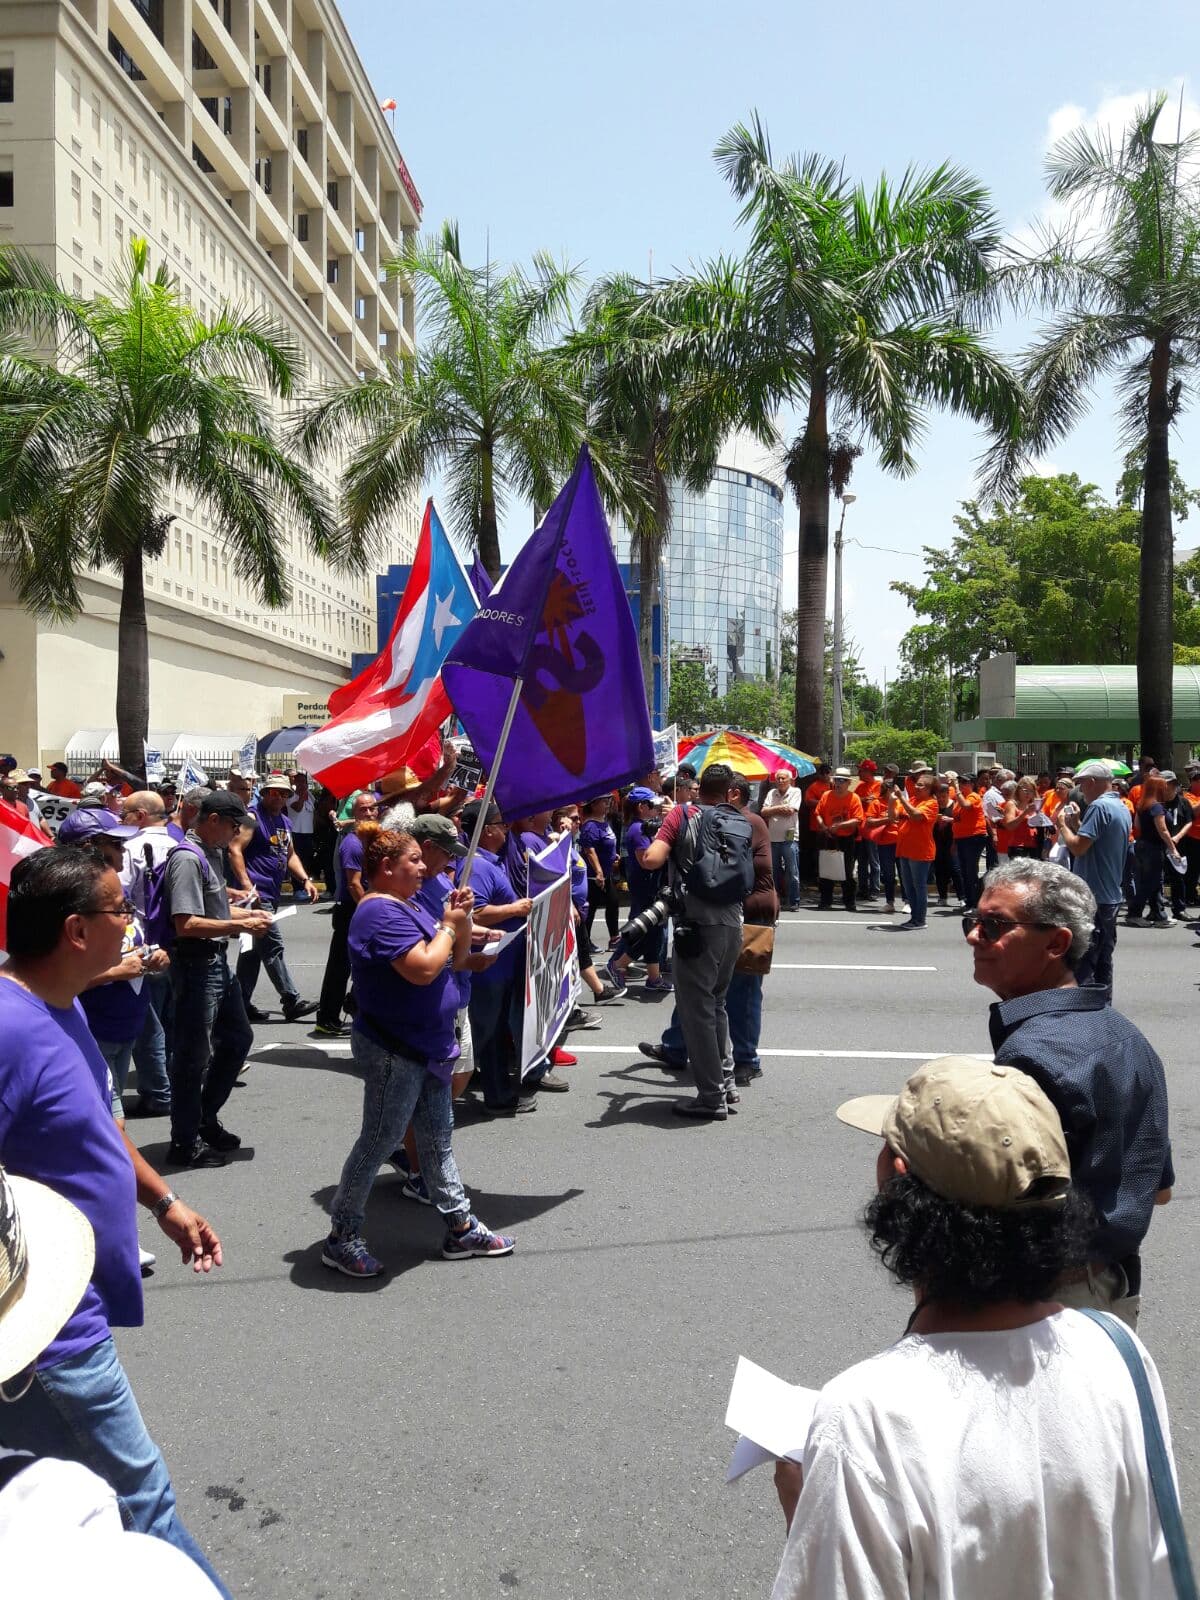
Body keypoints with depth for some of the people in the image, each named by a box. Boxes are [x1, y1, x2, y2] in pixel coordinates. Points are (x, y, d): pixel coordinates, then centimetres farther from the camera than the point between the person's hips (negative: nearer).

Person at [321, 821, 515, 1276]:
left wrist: (462, 919, -3)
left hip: (427, 1046, 10)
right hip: (393, 1051, -10)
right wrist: (449, 926, -15)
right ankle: (342, 1237, 16)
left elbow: (456, 959, 13)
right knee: (379, 1142, 1)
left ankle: (460, 1228, 26)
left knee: (437, 1137, 16)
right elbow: (424, 969, -30)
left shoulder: (410, 905, 11)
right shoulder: (381, 913, -20)